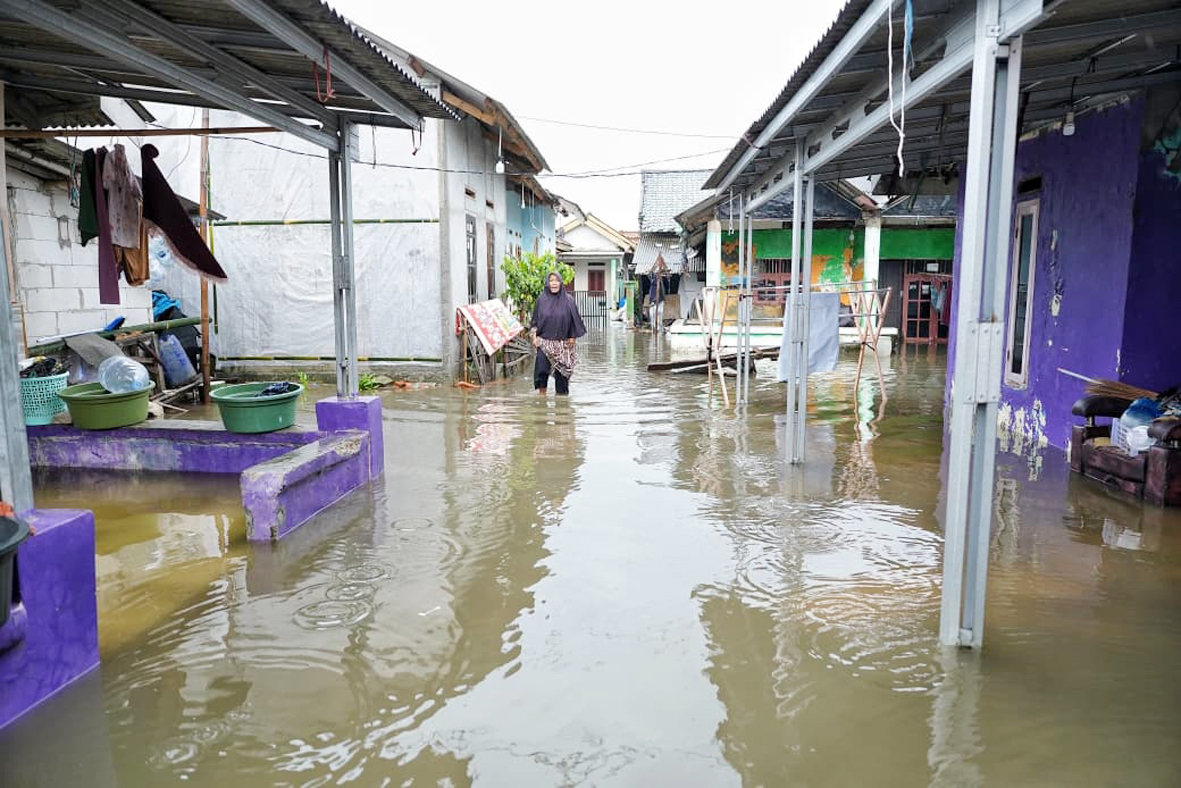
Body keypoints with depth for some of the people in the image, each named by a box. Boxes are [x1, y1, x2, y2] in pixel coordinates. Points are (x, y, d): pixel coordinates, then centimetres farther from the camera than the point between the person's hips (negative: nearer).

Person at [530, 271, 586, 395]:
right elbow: (535, 320, 10)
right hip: (544, 342, 0)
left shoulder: (568, 300, 1)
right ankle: (542, 393, 6)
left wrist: (572, 338, 0)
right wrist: (534, 336, 1)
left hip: (562, 343, 0)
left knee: (561, 371, 4)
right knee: (541, 369, -12)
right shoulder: (541, 299, 5)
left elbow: (574, 320, 4)